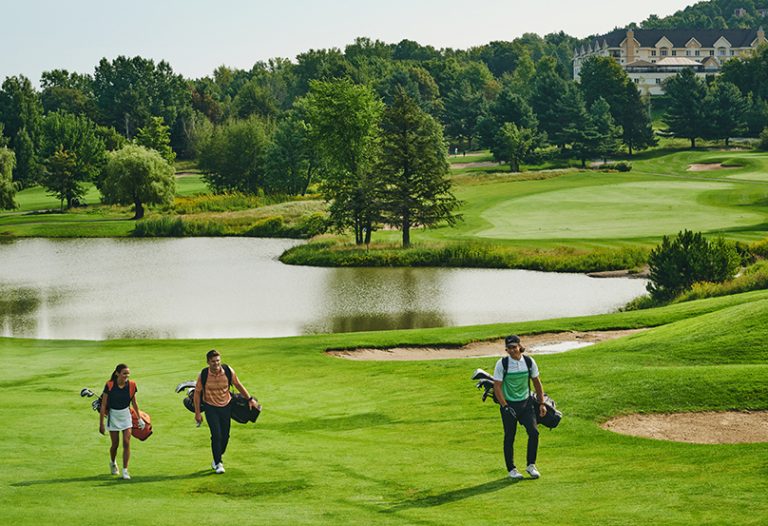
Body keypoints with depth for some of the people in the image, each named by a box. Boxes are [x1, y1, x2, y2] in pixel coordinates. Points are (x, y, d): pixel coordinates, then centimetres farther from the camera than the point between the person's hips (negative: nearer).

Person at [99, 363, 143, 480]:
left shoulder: (131, 385, -9)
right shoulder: (109, 385, -17)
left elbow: (134, 402, 6)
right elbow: (103, 405, -11)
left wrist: (139, 418, 11)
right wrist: (101, 424, -10)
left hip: (126, 415, 2)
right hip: (113, 415, -2)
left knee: (126, 443, -7)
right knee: (115, 444, 7)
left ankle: (125, 470, -2)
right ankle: (113, 463, 37)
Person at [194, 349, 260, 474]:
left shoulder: (228, 371, -13)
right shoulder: (203, 375, -17)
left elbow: (238, 385, 2)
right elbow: (197, 393, -6)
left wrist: (250, 399, 5)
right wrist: (197, 413, -5)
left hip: (226, 406, 3)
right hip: (210, 407, -3)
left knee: (225, 436, 8)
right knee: (216, 435, -12)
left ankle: (217, 459, 30)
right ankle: (218, 463, 1)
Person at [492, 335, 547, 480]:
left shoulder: (529, 361, -3)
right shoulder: (502, 363, -11)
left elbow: (537, 382, 9)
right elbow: (497, 386, -10)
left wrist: (542, 403, 8)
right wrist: (505, 407, -17)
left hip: (526, 403, 2)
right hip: (508, 404, -2)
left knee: (534, 432, -9)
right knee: (509, 437, 2)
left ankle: (531, 465, 6)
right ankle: (511, 469, 16)